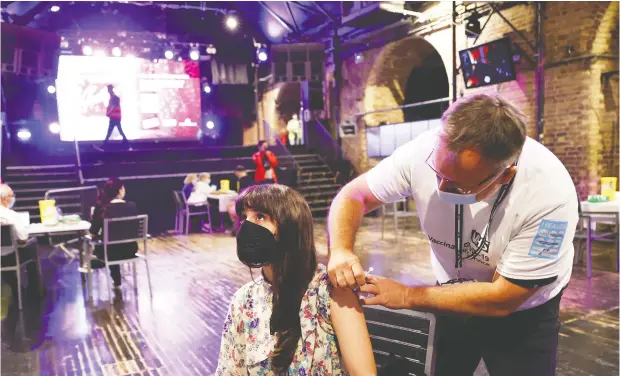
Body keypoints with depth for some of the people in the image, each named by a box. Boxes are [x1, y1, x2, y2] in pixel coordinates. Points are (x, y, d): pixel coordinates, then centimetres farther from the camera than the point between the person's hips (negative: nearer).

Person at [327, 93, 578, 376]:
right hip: (454, 299, 3)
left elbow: (502, 299, -25)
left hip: (522, 316, -2)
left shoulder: (549, 194, -32)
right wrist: (340, 250, -33)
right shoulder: (424, 152, -27)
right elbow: (353, 196, -14)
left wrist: (406, 296, -26)